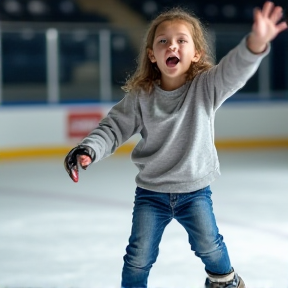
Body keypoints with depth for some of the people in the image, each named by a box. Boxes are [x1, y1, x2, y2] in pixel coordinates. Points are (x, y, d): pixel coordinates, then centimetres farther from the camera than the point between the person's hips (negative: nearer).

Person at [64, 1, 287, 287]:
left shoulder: (205, 87, -14)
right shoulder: (140, 96, -10)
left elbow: (234, 70, -32)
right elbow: (114, 127, -5)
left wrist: (255, 43, -54)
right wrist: (88, 149, -25)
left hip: (195, 191, -1)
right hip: (151, 191, 1)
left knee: (208, 244, 6)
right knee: (139, 256, -1)